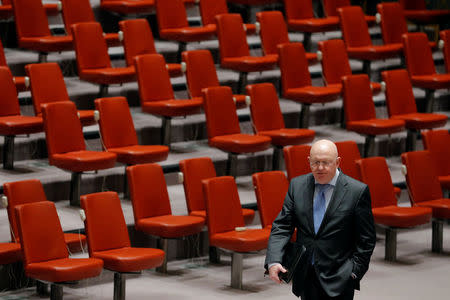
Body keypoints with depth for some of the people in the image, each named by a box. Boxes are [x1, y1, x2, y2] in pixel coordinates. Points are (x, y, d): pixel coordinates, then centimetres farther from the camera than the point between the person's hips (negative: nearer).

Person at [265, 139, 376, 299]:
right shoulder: (297, 185, 5)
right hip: (306, 277, 4)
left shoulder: (357, 191, -6)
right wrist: (273, 261, -12)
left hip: (339, 280, -4)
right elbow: (281, 226, 3)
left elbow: (366, 239, -1)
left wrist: (354, 271, -8)